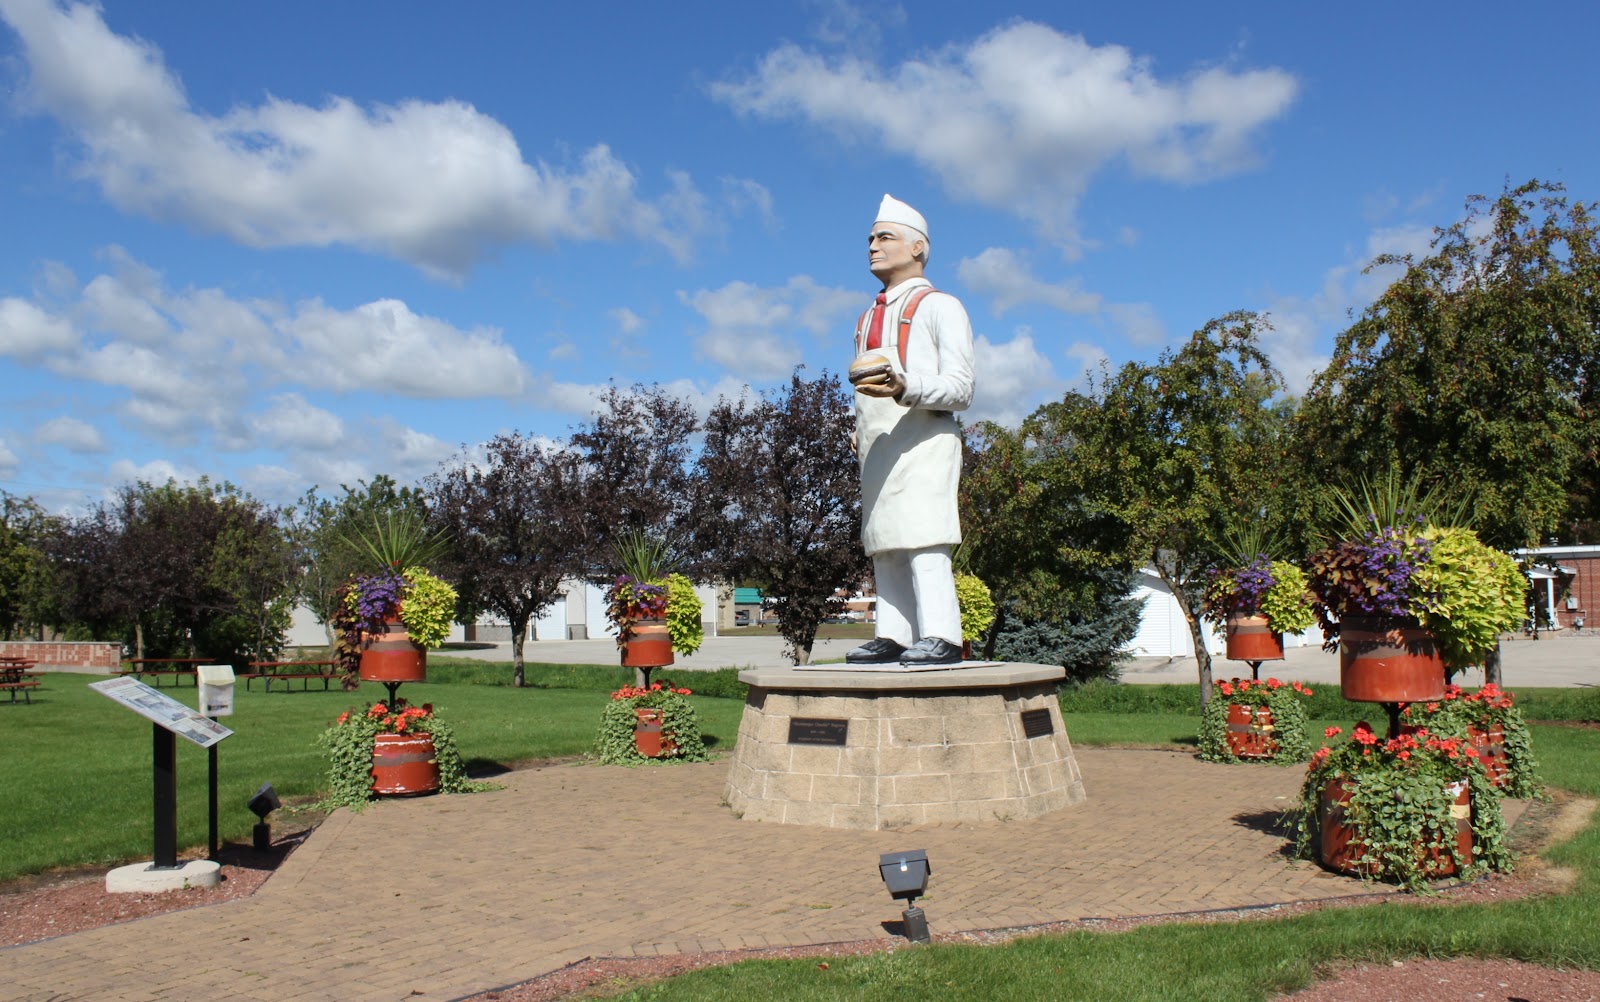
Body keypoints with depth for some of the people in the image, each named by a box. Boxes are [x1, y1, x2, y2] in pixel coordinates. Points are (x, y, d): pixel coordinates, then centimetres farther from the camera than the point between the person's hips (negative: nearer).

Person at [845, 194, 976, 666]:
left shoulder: (940, 306, 2)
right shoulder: (869, 318, 26)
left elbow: (959, 388, -7)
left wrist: (905, 388, -24)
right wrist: (860, 433, 12)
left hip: (922, 442, -8)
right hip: (878, 447, 8)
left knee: (923, 539, -16)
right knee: (883, 544, 4)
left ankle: (941, 637, -17)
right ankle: (893, 636, 6)